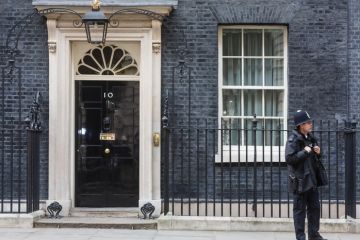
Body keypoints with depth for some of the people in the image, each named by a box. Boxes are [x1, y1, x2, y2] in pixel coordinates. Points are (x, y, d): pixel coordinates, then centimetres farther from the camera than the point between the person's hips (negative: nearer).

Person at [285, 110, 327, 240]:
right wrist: (304, 152, -22)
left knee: (315, 208, 13)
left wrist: (318, 153, 2)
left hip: (312, 179, 8)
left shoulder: (310, 138, 11)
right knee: (300, 210, 1)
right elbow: (289, 158, -22)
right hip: (300, 180, -8)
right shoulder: (293, 139, -13)